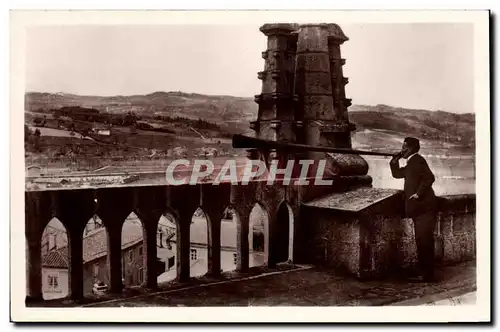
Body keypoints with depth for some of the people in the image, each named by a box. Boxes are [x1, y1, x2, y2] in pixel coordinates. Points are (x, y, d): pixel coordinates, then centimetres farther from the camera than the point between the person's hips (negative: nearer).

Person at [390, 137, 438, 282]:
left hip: (424, 208, -10)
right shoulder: (411, 163, 19)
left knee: (424, 241, -8)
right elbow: (397, 173, 30)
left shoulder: (417, 160, -10)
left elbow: (429, 177, -22)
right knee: (422, 242, 12)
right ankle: (425, 273, 18)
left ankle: (427, 274, -5)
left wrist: (418, 194, -21)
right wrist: (395, 160, 17)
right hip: (419, 209, 10)